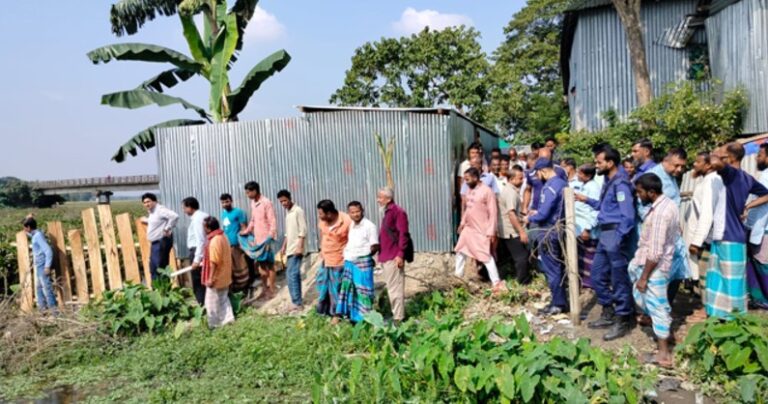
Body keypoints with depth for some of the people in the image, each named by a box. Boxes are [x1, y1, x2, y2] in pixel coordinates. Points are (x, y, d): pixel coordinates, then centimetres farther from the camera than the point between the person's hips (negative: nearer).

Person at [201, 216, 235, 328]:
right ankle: (227, 320, 21)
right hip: (224, 277, 9)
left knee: (212, 303, 5)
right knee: (223, 300, 19)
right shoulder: (223, 236, 6)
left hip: (216, 278, -9)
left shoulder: (214, 241, -24)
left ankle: (215, 325, 14)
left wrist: (210, 279, -20)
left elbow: (214, 262, -25)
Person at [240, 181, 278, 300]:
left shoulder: (266, 203, -15)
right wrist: (246, 231, 12)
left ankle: (271, 290, 10)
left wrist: (270, 238, -23)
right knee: (260, 264, 13)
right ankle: (265, 289, 24)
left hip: (266, 239, -8)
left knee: (269, 265, 2)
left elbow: (272, 221, -18)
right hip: (257, 238, 8)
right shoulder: (253, 203, 10)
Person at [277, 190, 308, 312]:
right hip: (290, 249, 9)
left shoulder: (298, 211, -12)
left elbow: (303, 231, -17)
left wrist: (299, 247, -22)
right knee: (294, 275, 11)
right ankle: (298, 302, 16)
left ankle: (297, 303, -7)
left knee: (291, 275, -11)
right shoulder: (287, 212, 15)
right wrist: (284, 246, 20)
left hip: (296, 249, -9)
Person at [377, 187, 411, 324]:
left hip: (394, 257, -10)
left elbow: (403, 234, -18)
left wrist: (401, 254, -22)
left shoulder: (398, 212, -12)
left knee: (395, 288, -4)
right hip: (385, 256, 10)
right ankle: (396, 314, 24)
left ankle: (398, 318, 2)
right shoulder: (386, 212, 17)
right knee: (391, 288, 15)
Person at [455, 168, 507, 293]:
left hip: (481, 231, -9)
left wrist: (491, 231, -20)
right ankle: (458, 276, 34)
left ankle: (497, 283, 0)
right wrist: (462, 222, 20)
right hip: (468, 228, 9)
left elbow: (493, 213, -18)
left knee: (486, 256, -7)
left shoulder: (487, 191, -18)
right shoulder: (470, 190, 7)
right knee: (460, 251, 18)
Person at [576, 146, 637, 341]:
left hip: (616, 234, -10)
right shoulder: (608, 181, 14)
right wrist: (587, 200, 16)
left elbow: (628, 215, -21)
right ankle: (608, 313, 29)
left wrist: (618, 240, -21)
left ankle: (623, 321, 13)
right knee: (597, 274, 16)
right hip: (605, 234, 10)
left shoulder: (620, 183, -16)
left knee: (619, 279, 1)